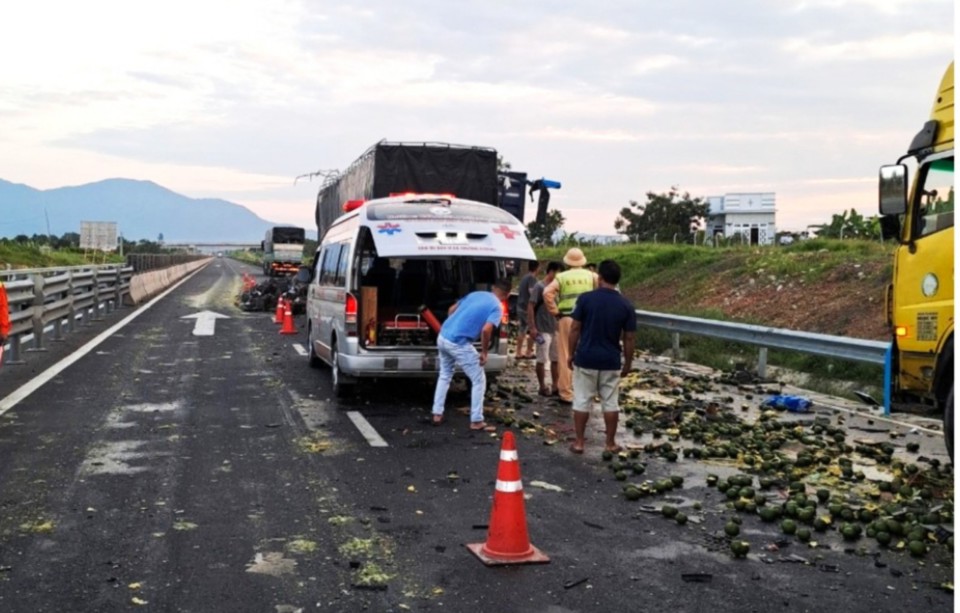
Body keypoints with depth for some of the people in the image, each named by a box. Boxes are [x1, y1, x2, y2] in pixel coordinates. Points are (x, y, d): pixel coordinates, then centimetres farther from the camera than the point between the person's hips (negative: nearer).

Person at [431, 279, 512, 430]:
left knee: (445, 376, 27)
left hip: (442, 337, 7)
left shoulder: (475, 294, 17)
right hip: (459, 344, -7)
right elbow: (486, 330, -18)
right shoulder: (497, 307, -3)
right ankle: (476, 421, 12)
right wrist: (484, 352, -5)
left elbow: (452, 309, 21)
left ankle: (437, 414, 28)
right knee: (479, 381, 9)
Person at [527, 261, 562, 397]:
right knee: (542, 360, 1)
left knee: (556, 359, 11)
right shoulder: (539, 286, -10)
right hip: (543, 330, -8)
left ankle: (556, 386, 18)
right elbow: (530, 307, -13)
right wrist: (532, 327, -18)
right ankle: (543, 387, 10)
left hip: (555, 329, 8)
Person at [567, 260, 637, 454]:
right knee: (610, 403, 10)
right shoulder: (626, 305, -4)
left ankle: (579, 442, 12)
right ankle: (610, 443, 17)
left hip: (586, 358, -1)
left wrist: (571, 354, 6)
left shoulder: (585, 298, -9)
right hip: (611, 361, 1)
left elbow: (575, 329, -5)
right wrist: (628, 362, 11)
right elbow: (628, 338, 0)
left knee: (582, 401, 7)